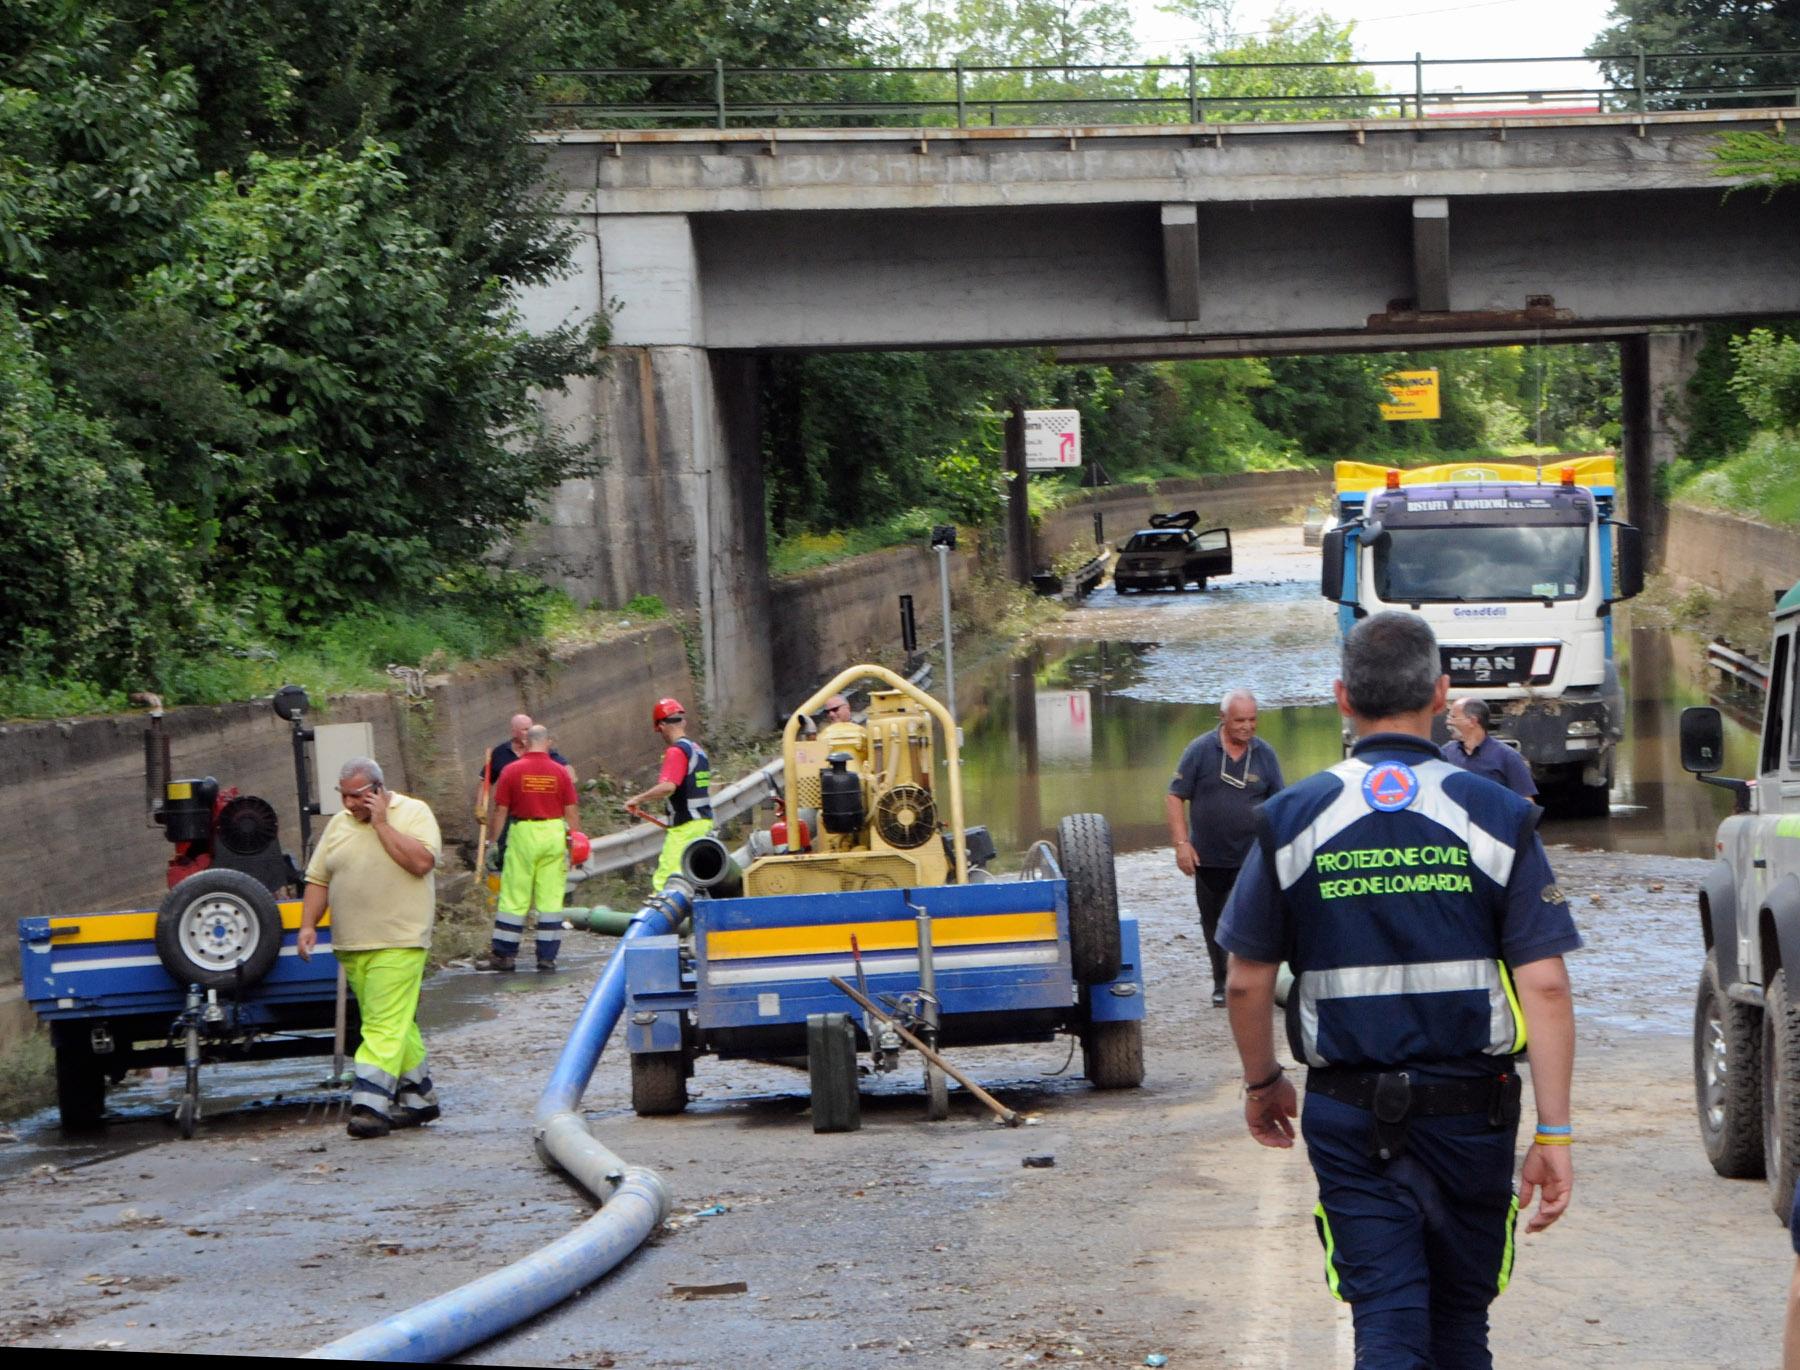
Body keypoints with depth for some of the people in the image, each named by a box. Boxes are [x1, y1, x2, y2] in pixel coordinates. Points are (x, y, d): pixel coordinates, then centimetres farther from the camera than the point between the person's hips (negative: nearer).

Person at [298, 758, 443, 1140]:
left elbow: (421, 862, -17)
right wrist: (308, 925, 4)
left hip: (397, 943, -6)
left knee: (386, 1027, -12)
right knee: (397, 1026, 12)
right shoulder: (338, 824, 14)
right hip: (351, 946, 6)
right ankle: (419, 1098, 19)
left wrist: (381, 823, -13)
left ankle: (370, 1104, -17)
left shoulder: (413, 813, -1)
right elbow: (318, 880, 16)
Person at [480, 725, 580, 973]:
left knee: (514, 896, 4)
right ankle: (547, 957, 4)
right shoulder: (560, 772, 1)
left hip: (523, 833, -1)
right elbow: (571, 812, 2)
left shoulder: (512, 771, -2)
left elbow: (500, 811, -1)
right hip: (554, 834, 1)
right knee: (551, 897, 4)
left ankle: (504, 955, 7)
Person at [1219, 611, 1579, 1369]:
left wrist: (1261, 1082, 20)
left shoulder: (1292, 819, -2)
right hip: (1470, 1107, 0)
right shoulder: (1496, 816, -5)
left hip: (1350, 1114, 0)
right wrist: (1554, 1133, -6)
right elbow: (1544, 986, -9)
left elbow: (1246, 980, 3)